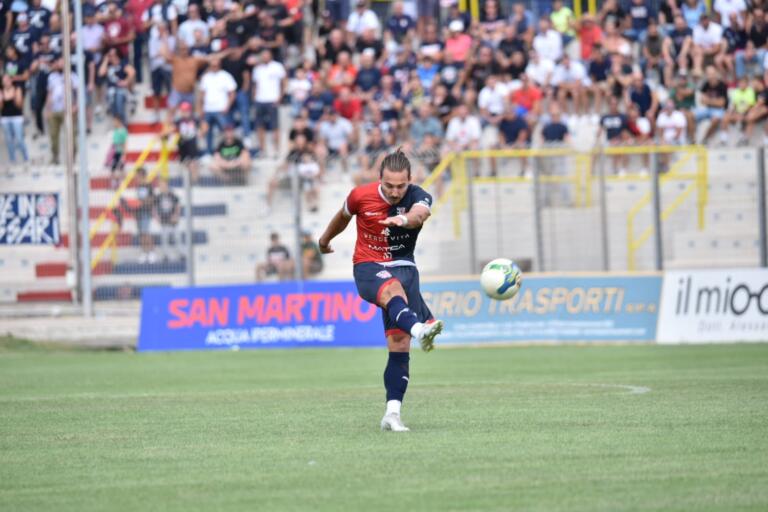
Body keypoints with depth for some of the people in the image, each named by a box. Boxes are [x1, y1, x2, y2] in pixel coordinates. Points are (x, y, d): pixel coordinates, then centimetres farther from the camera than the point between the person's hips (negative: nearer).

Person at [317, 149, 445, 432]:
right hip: (367, 267, -2)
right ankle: (419, 329, -69)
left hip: (403, 267, 2)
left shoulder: (417, 196, -11)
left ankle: (392, 413, -5)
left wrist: (406, 218, -60)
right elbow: (342, 217, 15)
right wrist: (325, 239, 33)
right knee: (392, 287, -39)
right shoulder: (361, 196, -8)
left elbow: (420, 213, -36)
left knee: (400, 343, -8)